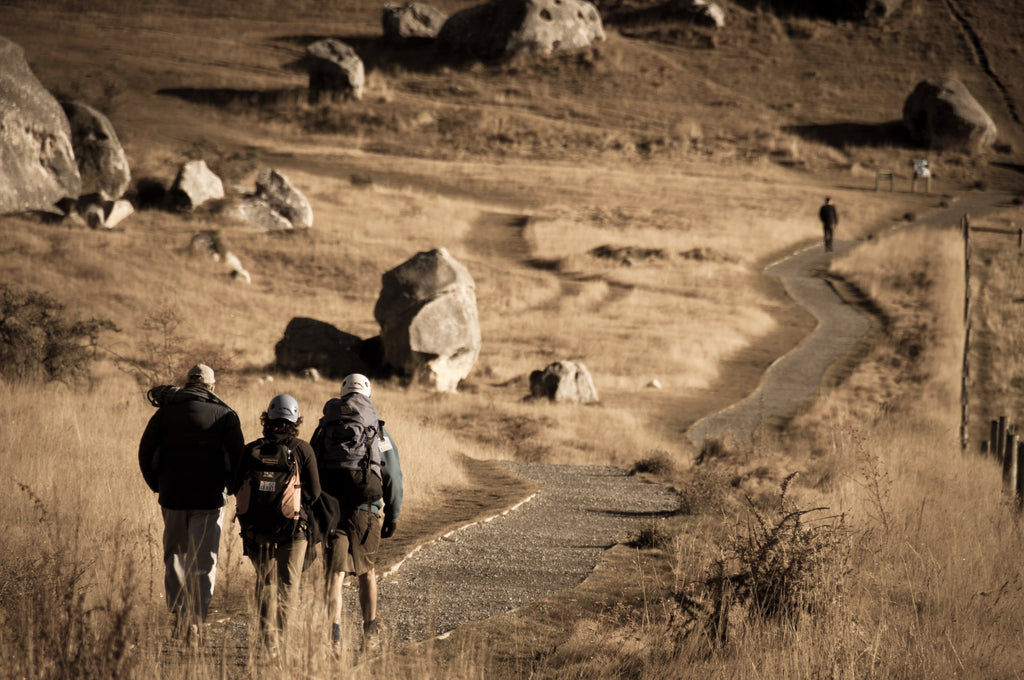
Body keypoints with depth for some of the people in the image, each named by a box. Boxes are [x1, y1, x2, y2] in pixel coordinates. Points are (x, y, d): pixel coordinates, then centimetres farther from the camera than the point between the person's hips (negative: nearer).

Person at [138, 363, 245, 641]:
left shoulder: (165, 411, 6)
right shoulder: (224, 414, -1)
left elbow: (145, 452, 3)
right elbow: (237, 456, -8)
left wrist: (157, 485, 13)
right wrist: (230, 487, 7)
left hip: (172, 496, 2)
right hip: (208, 499, -2)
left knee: (174, 554, 17)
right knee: (202, 560, 0)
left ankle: (178, 612, 14)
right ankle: (195, 618, -11)